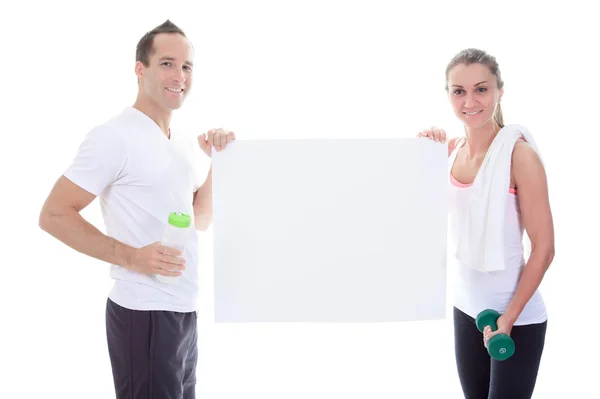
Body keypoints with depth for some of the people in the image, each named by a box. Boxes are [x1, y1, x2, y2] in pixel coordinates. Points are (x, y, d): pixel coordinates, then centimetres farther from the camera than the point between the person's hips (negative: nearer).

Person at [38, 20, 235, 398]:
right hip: (145, 313, -8)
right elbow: (54, 215, -16)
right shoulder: (114, 136, -14)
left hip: (185, 310, 8)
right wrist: (130, 257, -23)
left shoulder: (183, 142, 11)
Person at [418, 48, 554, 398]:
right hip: (465, 308, 6)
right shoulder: (452, 149, 1)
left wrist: (508, 318, -15)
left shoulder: (520, 156, -17)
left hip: (518, 318, -5)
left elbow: (544, 248, -14)